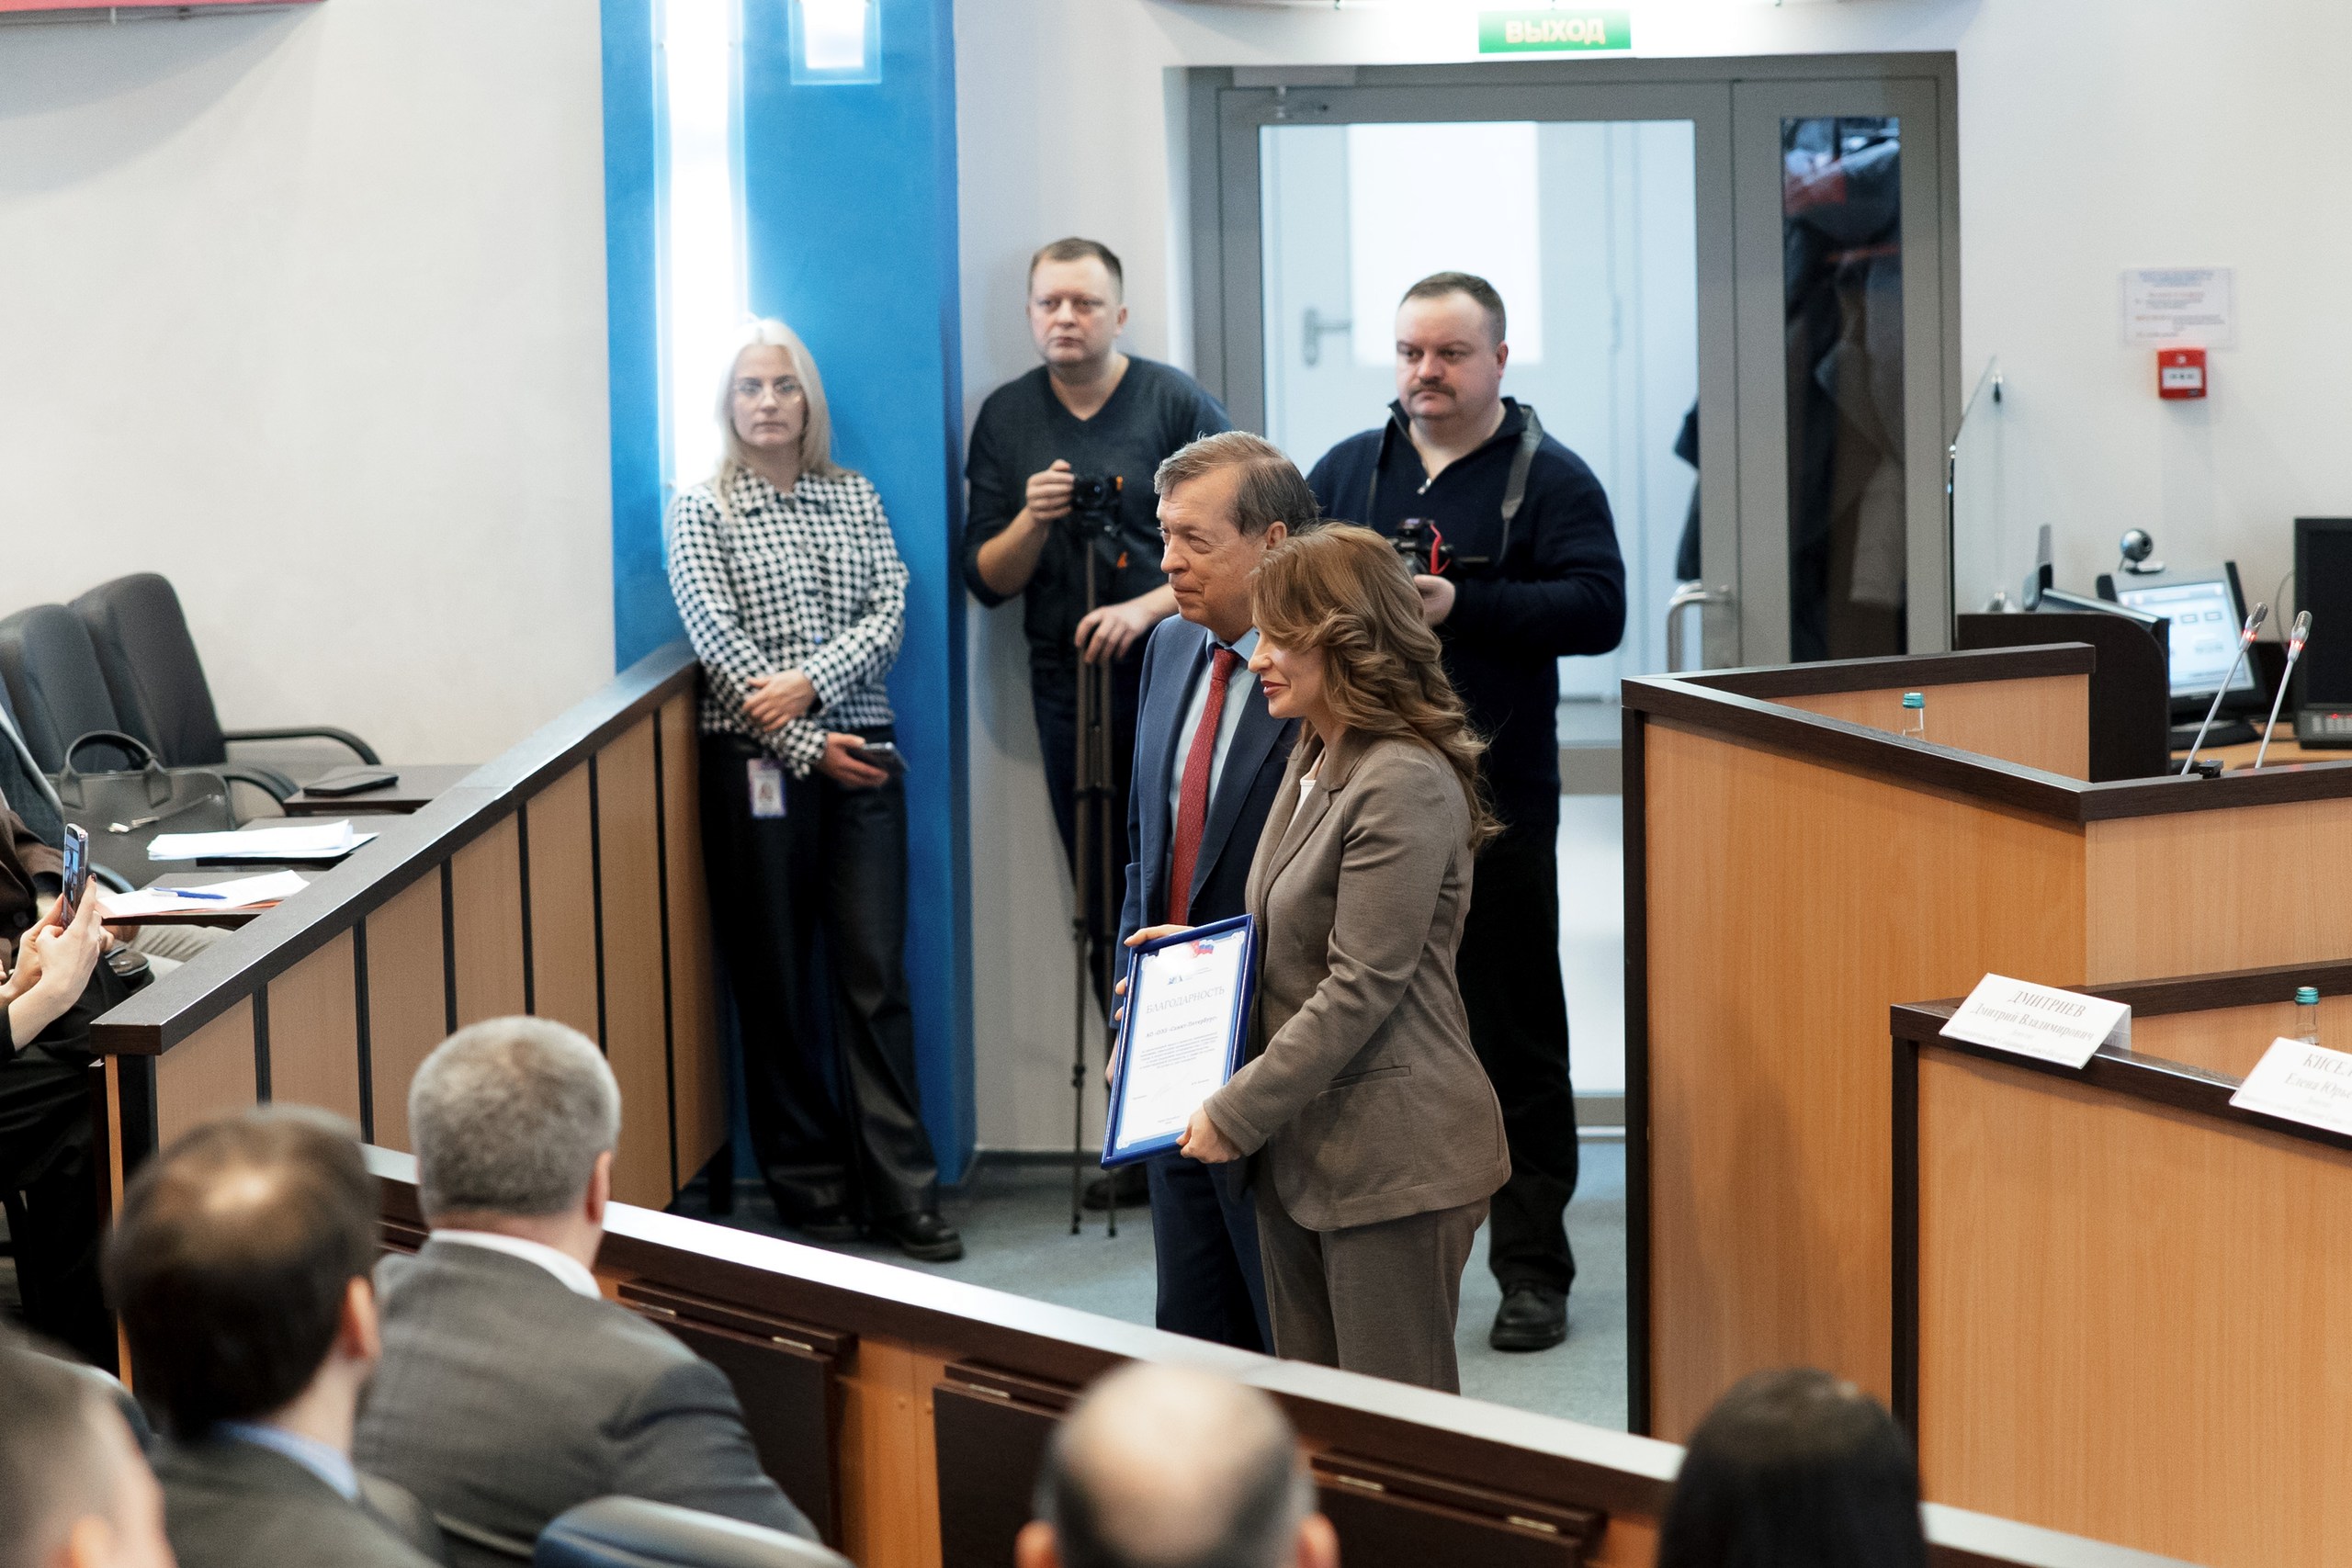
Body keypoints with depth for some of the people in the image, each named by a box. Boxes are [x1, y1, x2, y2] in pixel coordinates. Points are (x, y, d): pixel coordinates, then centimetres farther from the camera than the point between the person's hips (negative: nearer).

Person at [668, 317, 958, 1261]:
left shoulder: (854, 498, 12)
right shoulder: (700, 510, 2)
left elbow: (890, 613, 1)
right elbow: (719, 642, -6)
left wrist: (811, 682, -15)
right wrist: (807, 745, -12)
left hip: (860, 758, 2)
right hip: (756, 765, -2)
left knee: (876, 977, 0)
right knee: (775, 981, 2)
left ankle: (905, 1193, 2)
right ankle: (813, 1192, 11)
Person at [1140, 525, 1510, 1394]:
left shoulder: (1405, 785, -18)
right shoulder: (1314, 759, 13)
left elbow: (1362, 988, -20)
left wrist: (1238, 1112, -16)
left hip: (1392, 1155, -10)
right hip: (1301, 1145, 10)